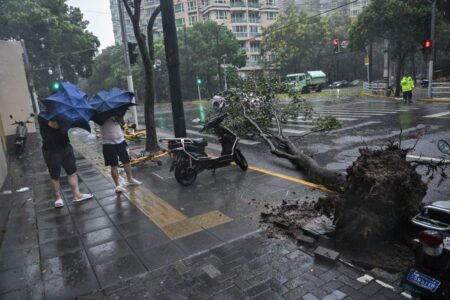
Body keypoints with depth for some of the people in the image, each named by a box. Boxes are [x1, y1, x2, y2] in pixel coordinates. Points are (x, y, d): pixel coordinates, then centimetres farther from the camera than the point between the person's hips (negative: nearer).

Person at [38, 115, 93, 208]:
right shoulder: (42, 116, -11)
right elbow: (55, 125, -29)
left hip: (65, 146, 6)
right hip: (51, 151, -6)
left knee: (72, 171, 7)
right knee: (55, 176, 6)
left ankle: (77, 194, 15)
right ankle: (57, 198, 21)